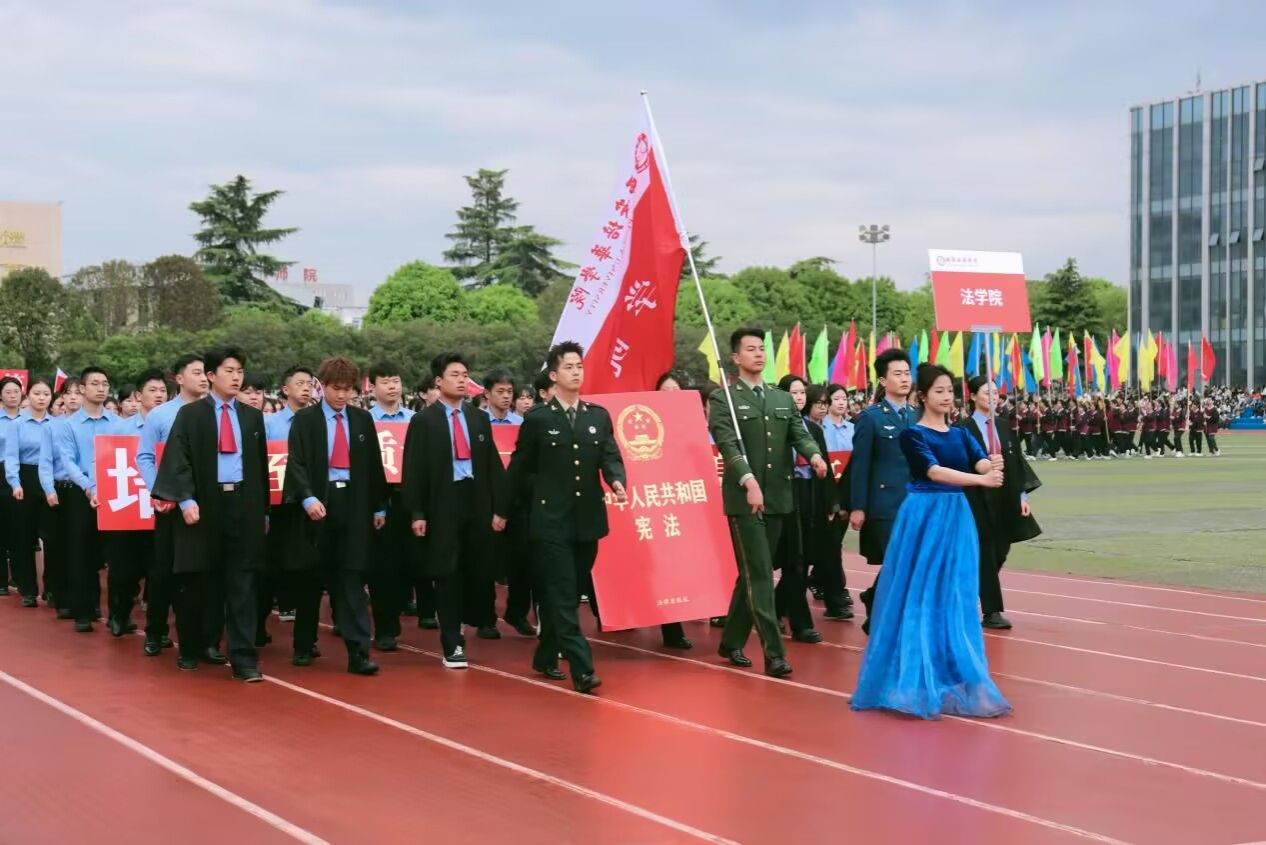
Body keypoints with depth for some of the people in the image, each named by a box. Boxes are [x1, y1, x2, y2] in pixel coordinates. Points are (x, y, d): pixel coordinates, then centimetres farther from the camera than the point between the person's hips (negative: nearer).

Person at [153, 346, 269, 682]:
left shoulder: (253, 416, 12)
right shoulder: (190, 414, 1)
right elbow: (177, 459, -5)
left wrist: (264, 509, 14)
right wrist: (186, 499, -16)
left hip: (243, 504, 2)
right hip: (203, 505, -2)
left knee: (242, 582, -3)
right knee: (196, 582, 6)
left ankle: (243, 657, -5)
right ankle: (191, 648, 21)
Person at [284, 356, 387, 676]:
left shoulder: (363, 419, 9)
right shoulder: (304, 420, 1)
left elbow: (374, 465, 13)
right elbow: (296, 463, -9)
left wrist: (379, 507, 11)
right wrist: (308, 498, -23)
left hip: (354, 505, 1)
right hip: (317, 504, -1)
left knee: (352, 578, -4)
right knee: (311, 578, 8)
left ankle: (358, 652, -9)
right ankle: (304, 646, 22)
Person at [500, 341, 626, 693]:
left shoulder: (599, 416, 9)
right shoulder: (537, 418, -2)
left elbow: (611, 457, 0)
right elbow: (519, 469, 4)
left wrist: (617, 481, -18)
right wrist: (541, 494, 5)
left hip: (588, 519, 4)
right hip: (552, 521, -4)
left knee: (569, 594, 12)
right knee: (562, 595, -9)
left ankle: (546, 657, 27)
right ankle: (582, 668, -14)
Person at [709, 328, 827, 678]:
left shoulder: (783, 400, 15)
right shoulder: (723, 400, -3)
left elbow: (799, 434, 2)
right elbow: (728, 445, -15)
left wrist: (814, 455, -21)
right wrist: (748, 480, -31)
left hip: (778, 499, 6)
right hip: (744, 499, -6)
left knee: (753, 575, 12)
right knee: (759, 576, -9)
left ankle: (732, 642, 25)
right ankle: (774, 653, -10)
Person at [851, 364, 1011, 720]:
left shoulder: (960, 434, 11)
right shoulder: (913, 434, -7)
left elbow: (980, 462, -7)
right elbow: (934, 471, -22)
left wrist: (994, 466, -32)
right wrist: (980, 479, -33)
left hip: (957, 519, 6)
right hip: (924, 519, -6)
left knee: (955, 599, 7)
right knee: (920, 597, -3)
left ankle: (953, 680, 12)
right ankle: (915, 679, 3)